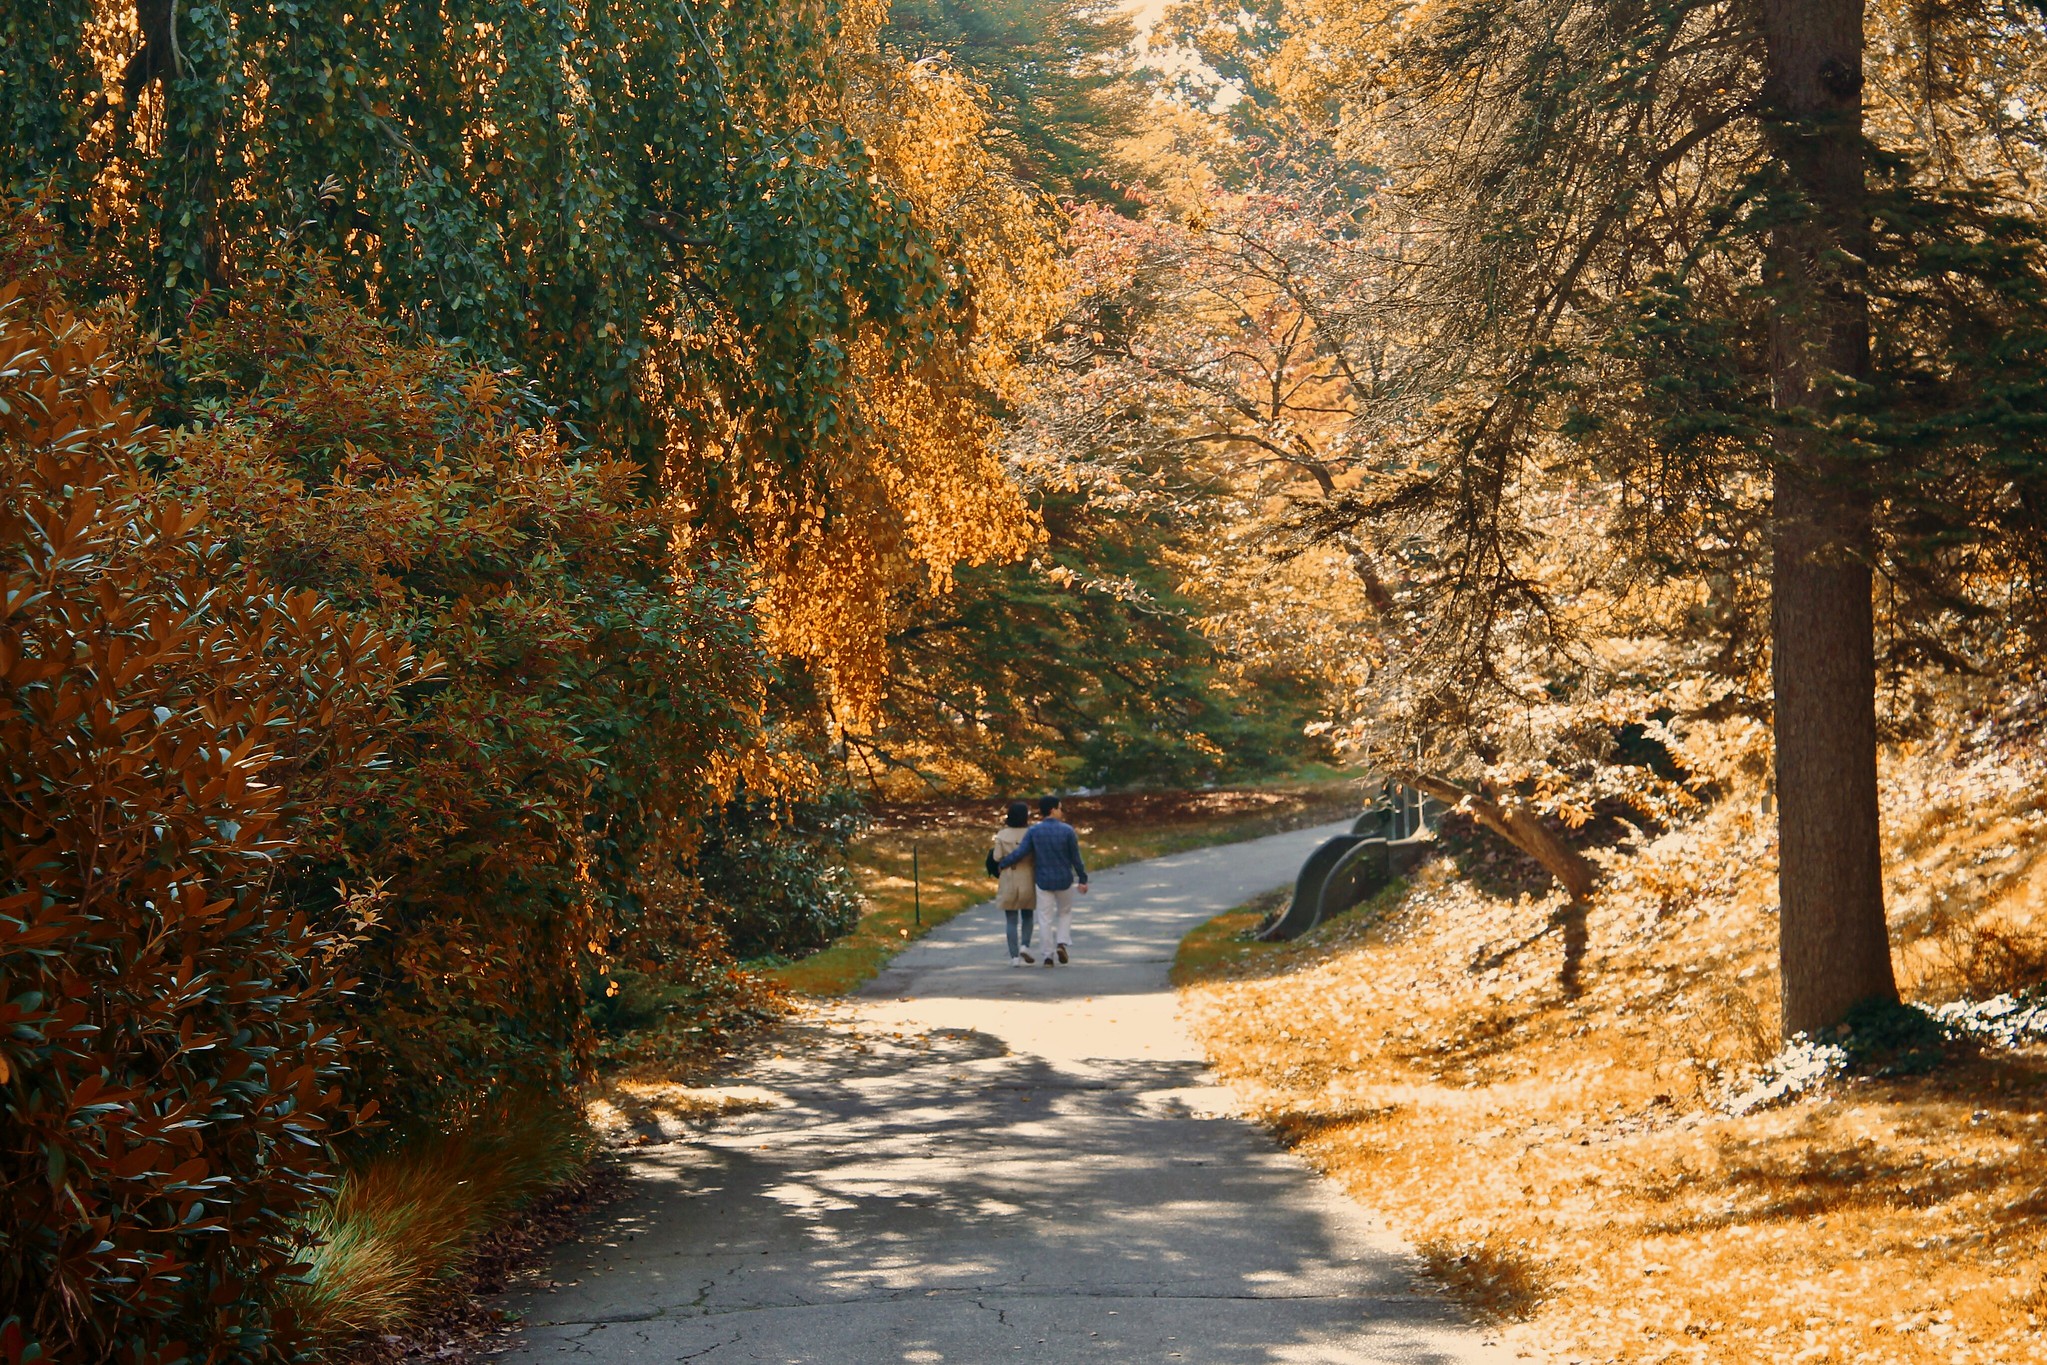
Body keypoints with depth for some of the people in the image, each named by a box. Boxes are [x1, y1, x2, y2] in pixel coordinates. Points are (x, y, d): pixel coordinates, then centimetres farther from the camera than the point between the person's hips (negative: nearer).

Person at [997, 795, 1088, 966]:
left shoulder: (1034, 831, -6)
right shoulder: (1067, 830, -8)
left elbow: (1020, 853, -10)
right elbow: (1076, 857, -5)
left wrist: (1002, 863, 6)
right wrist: (1082, 879, 4)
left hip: (1043, 880, 1)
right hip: (1064, 880, -1)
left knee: (1045, 918, 7)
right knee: (1065, 912, 20)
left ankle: (1048, 955, 5)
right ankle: (1062, 943, 1)